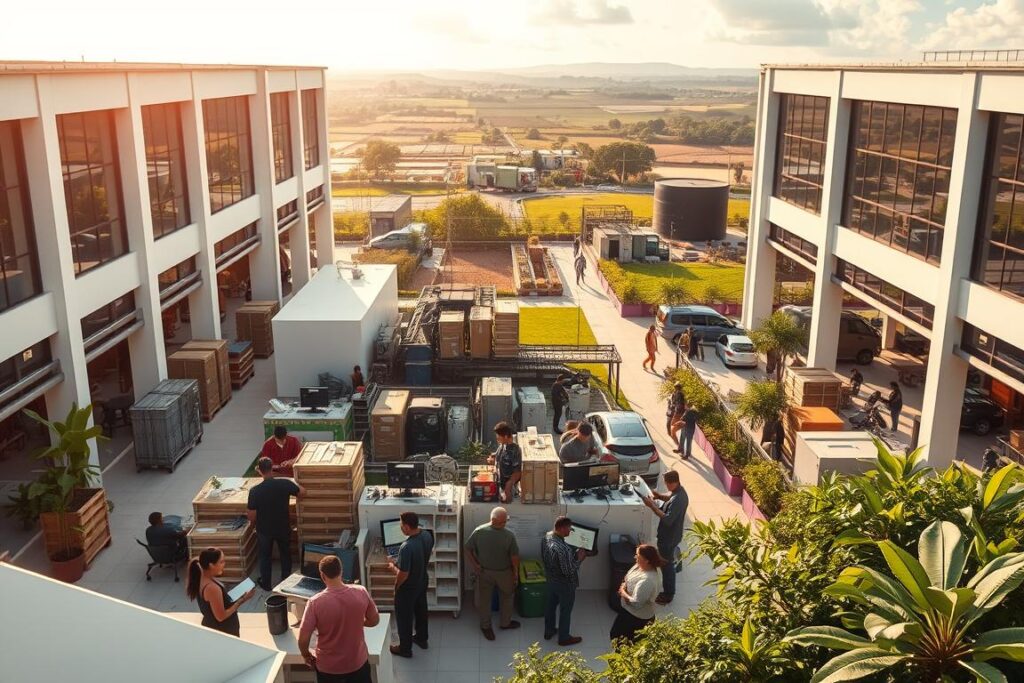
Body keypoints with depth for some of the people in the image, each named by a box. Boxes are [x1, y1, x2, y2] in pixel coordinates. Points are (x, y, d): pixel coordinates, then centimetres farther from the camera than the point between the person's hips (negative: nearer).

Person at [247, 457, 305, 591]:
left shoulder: (254, 491, -23)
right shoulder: (285, 483, -20)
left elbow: (252, 517, -15)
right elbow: (302, 492, -2)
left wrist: (253, 522, 8)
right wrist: (293, 484, 17)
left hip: (264, 530, -1)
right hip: (283, 528, 1)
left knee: (265, 557, 22)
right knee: (285, 554, 24)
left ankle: (266, 584, 37)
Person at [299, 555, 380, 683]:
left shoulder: (315, 602, -24)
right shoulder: (361, 592, -16)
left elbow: (303, 639, -19)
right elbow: (375, 620, -2)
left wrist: (307, 656, 1)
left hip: (329, 666, -2)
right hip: (358, 661, 2)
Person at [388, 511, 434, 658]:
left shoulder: (406, 547, -38)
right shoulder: (427, 535, -14)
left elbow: (403, 575, -30)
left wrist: (393, 567, -10)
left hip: (408, 587, -7)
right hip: (422, 581, 7)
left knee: (404, 617, 15)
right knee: (421, 610, 28)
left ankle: (405, 648, 33)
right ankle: (422, 638, 48)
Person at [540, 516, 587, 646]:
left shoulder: (546, 536, -11)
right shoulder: (562, 549, -38)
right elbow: (568, 571, -31)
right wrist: (579, 559, -15)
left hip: (550, 579, 8)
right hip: (565, 584, -8)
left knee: (550, 605, 25)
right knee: (565, 610, 15)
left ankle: (549, 631, 45)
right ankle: (564, 638, 34)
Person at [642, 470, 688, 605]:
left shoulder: (678, 499, -35)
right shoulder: (679, 491, -4)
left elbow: (667, 519, -36)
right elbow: (669, 497, 17)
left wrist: (652, 506, -32)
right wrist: (659, 496, -3)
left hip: (669, 538, -10)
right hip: (670, 535, 10)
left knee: (667, 566, 8)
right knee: (667, 563, 29)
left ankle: (668, 595, 24)